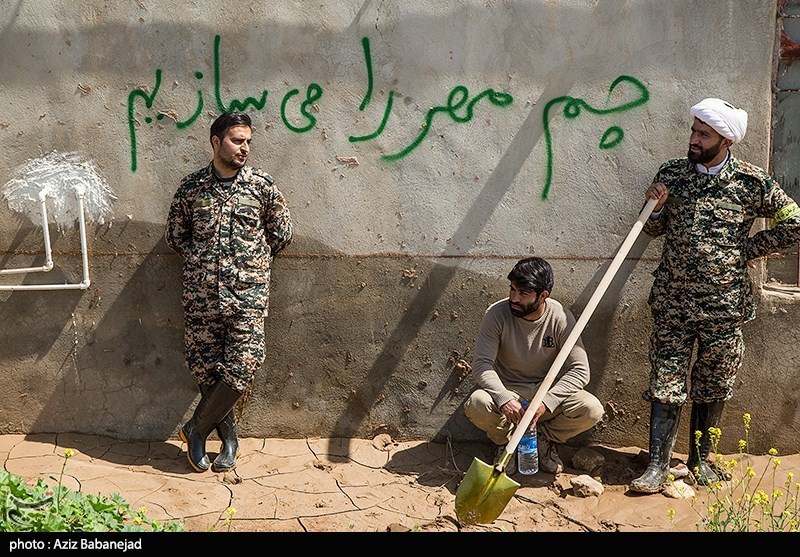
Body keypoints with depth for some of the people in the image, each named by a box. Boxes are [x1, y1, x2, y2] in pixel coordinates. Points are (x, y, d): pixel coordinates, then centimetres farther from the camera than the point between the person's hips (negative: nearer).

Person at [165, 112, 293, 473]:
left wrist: (254, 262, 6)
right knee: (205, 369, 4)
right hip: (201, 293, 1)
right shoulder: (191, 186, 3)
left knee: (242, 369, -7)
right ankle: (228, 437, 20)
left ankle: (196, 430, 12)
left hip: (248, 294, -1)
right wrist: (198, 262, 3)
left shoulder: (262, 185, 1)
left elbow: (282, 233, 10)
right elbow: (175, 234, 13)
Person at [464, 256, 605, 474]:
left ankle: (544, 438, 6)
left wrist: (546, 401, -30)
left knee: (592, 410, -25)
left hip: (548, 391, 1)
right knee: (477, 405, -34)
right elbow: (482, 365, -19)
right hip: (507, 390, -1)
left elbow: (580, 370, -17)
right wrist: (504, 399, -36)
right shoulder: (497, 314, -17)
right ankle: (504, 440, 3)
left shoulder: (560, 317, -15)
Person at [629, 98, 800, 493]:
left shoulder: (752, 182, -2)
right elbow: (655, 231, 15)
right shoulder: (671, 174, 4)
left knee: (713, 387, 10)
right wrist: (655, 207, -7)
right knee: (666, 383, -1)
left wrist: (747, 250, 1)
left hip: (724, 304, -1)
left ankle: (701, 460, 26)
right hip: (672, 301, 1)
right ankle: (658, 465, 6)